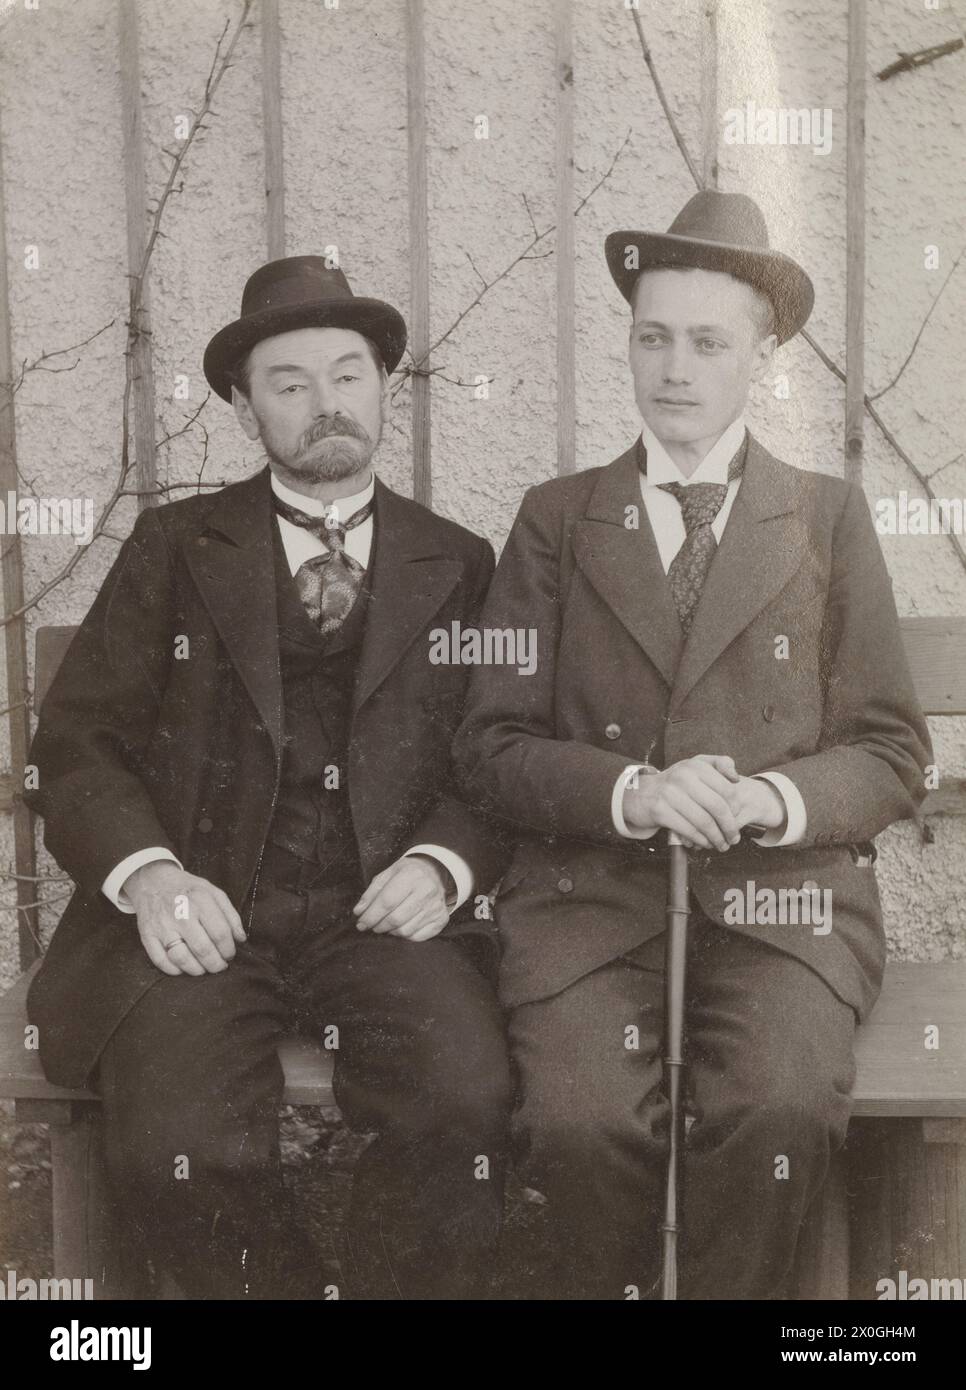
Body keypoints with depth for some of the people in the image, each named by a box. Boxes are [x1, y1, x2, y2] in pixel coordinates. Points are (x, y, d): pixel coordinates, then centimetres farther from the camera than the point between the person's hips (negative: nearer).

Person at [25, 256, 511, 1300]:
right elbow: (76, 740, 7)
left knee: (464, 1106, -29)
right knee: (177, 1148, -27)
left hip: (383, 914, 1)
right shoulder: (176, 544, 13)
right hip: (205, 915, 0)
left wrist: (441, 864, -9)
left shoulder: (458, 565, 16)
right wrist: (149, 872, -11)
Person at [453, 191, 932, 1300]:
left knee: (778, 1113, -29)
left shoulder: (829, 519, 14)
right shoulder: (556, 519, 14)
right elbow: (491, 748, 7)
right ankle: (604, 1285, 1)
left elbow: (890, 756, 10)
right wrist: (629, 791, -11)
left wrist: (773, 798, -11)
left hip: (780, 894, 0)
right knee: (584, 1123, -27)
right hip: (588, 892, 0)